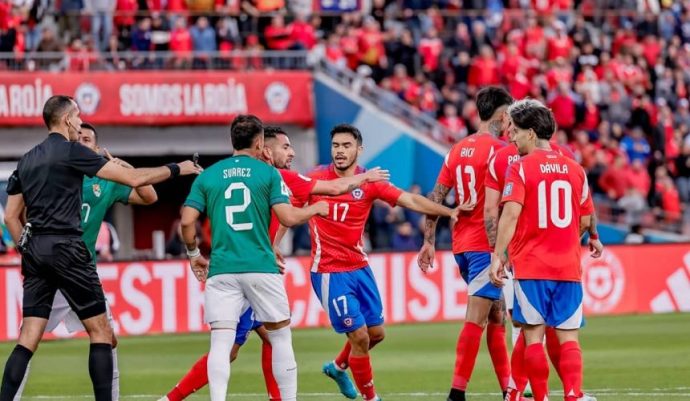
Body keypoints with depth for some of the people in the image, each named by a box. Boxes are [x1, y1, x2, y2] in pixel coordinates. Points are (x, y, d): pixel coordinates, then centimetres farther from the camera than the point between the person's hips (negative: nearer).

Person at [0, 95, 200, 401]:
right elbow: (133, 179, -7)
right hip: (65, 247, -7)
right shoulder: (72, 152, -6)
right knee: (101, 333, 1)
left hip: (34, 249, 7)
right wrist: (175, 169, 4)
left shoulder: (27, 160, 15)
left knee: (28, 339, 3)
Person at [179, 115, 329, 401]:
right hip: (261, 268, -1)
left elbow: (187, 221, 3)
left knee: (221, 342, -3)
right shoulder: (268, 173, 2)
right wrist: (315, 209, 14)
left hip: (221, 270, 2)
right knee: (280, 336, 12)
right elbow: (288, 218, -5)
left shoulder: (207, 176, 8)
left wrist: (194, 254, 19)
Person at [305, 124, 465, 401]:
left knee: (375, 333, 11)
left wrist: (449, 212, -17)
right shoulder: (315, 180, -7)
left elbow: (411, 200, -6)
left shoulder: (369, 183, -1)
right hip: (330, 272, -5)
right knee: (359, 336, -8)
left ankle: (337, 367, 38)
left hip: (360, 268, 5)